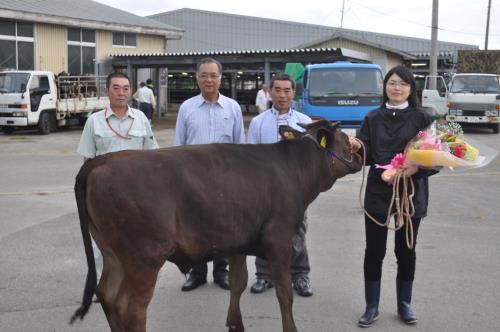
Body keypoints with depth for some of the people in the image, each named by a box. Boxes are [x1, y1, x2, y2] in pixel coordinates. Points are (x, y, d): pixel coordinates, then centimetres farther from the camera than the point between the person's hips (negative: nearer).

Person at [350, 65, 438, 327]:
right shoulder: (373, 118, 6)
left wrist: (416, 167, -22)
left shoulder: (421, 118, 0)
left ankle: (404, 305, 25)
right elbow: (366, 156, 4)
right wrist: (356, 148, -18)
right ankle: (372, 307, 16)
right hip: (378, 193, 1)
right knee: (374, 251, 3)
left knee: (406, 251, 10)